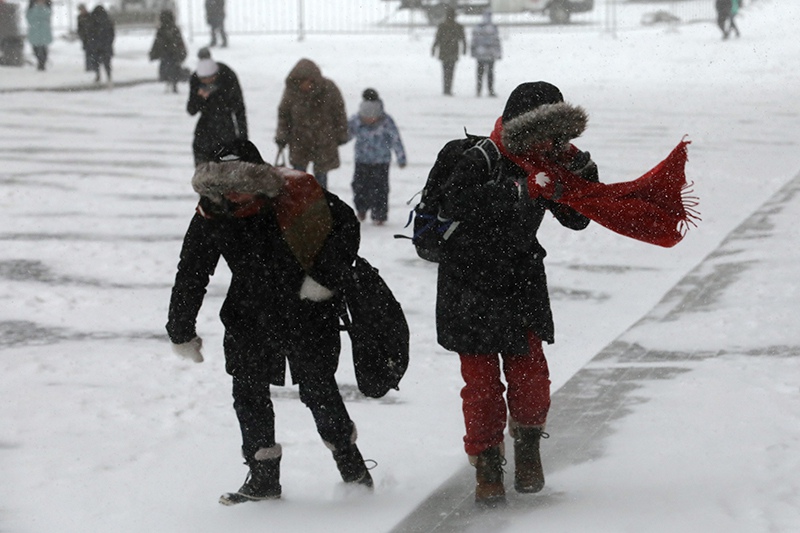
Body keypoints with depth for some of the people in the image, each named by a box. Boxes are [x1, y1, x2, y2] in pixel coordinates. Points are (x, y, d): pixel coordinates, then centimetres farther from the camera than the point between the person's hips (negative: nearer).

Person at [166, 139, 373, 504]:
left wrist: (324, 278, -15)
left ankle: (351, 463, 22)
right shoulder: (210, 217, -9)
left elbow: (346, 227, -7)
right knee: (248, 392, 1)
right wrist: (181, 332, 4)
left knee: (318, 388, 2)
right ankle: (263, 477, 13)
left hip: (307, 312, -3)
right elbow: (190, 276, 1)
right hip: (250, 316, 3)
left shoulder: (296, 193, -19)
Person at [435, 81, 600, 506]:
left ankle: (527, 447, 25)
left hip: (523, 283, 5)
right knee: (481, 379, -1)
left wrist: (582, 174, -10)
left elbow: (576, 218, 8)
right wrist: (515, 192, -40)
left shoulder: (547, 165, 1)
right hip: (471, 284, -5)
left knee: (530, 375, 0)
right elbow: (454, 202, -36)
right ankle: (486, 465, 11)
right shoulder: (482, 158, -19)